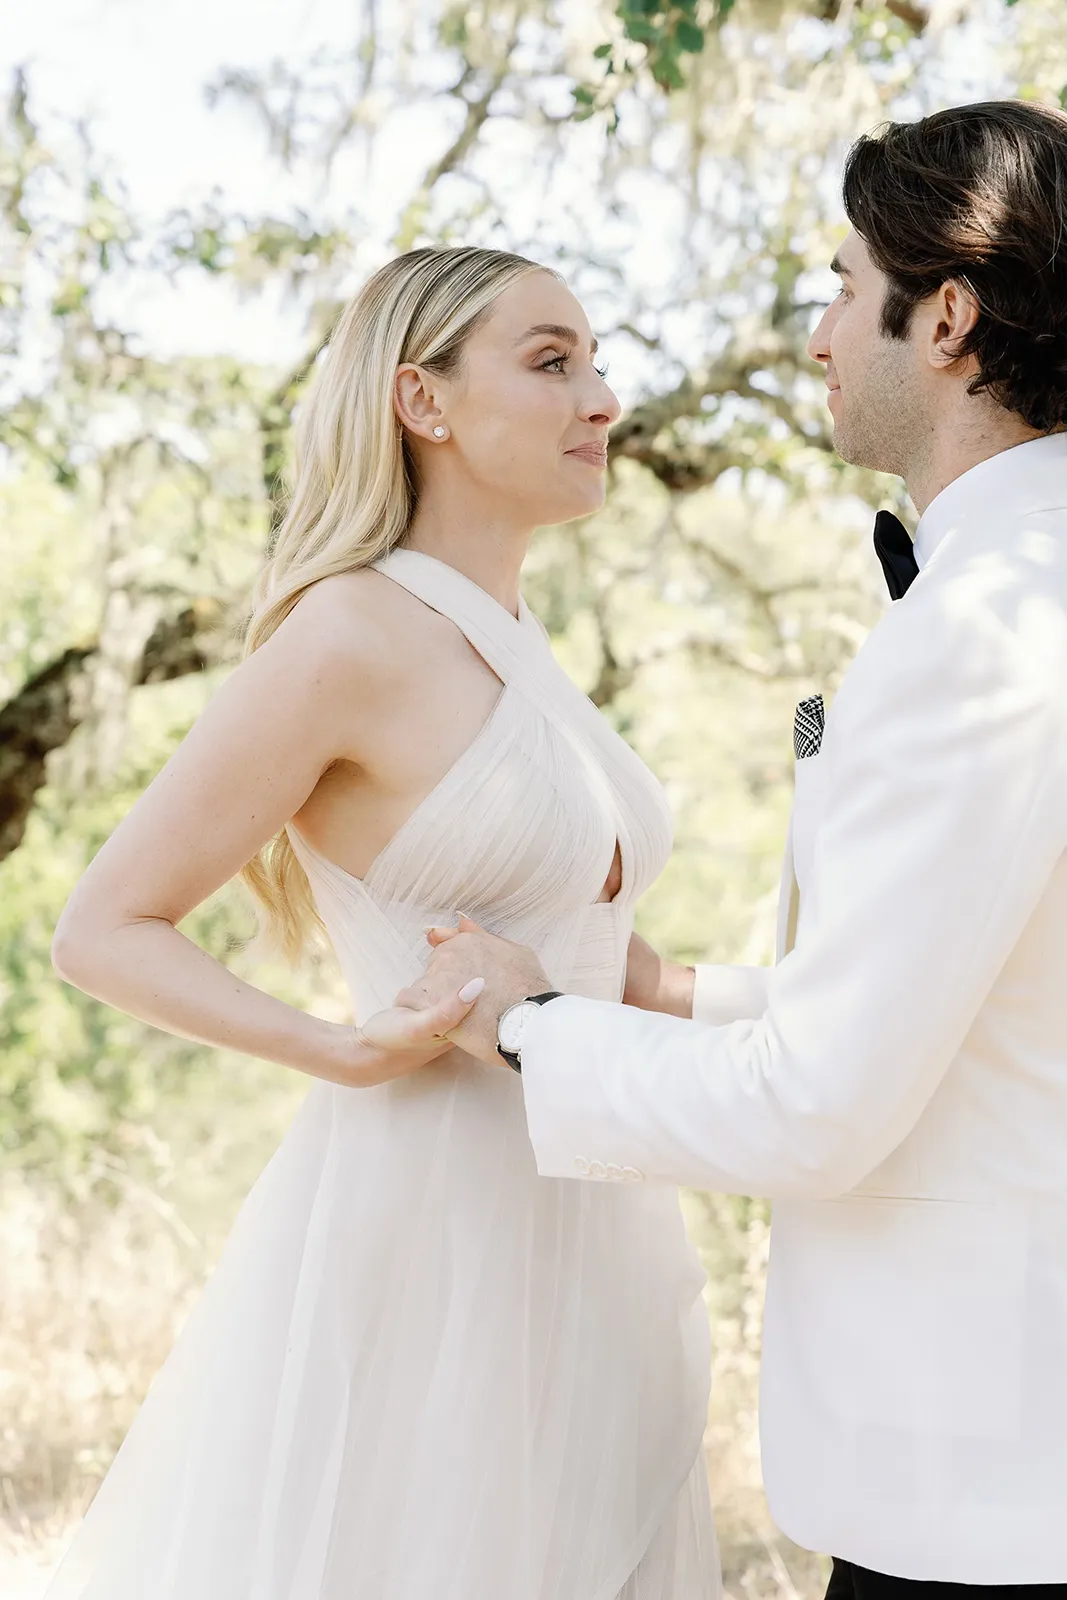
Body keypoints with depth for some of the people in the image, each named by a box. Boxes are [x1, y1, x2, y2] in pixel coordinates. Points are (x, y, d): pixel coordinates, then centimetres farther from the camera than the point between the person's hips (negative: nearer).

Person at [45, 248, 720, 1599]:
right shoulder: (349, 633, -12)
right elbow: (102, 931, -10)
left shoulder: (515, 648, 12)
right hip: (419, 1233, -8)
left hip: (576, 1233, 8)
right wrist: (347, 1055, -21)